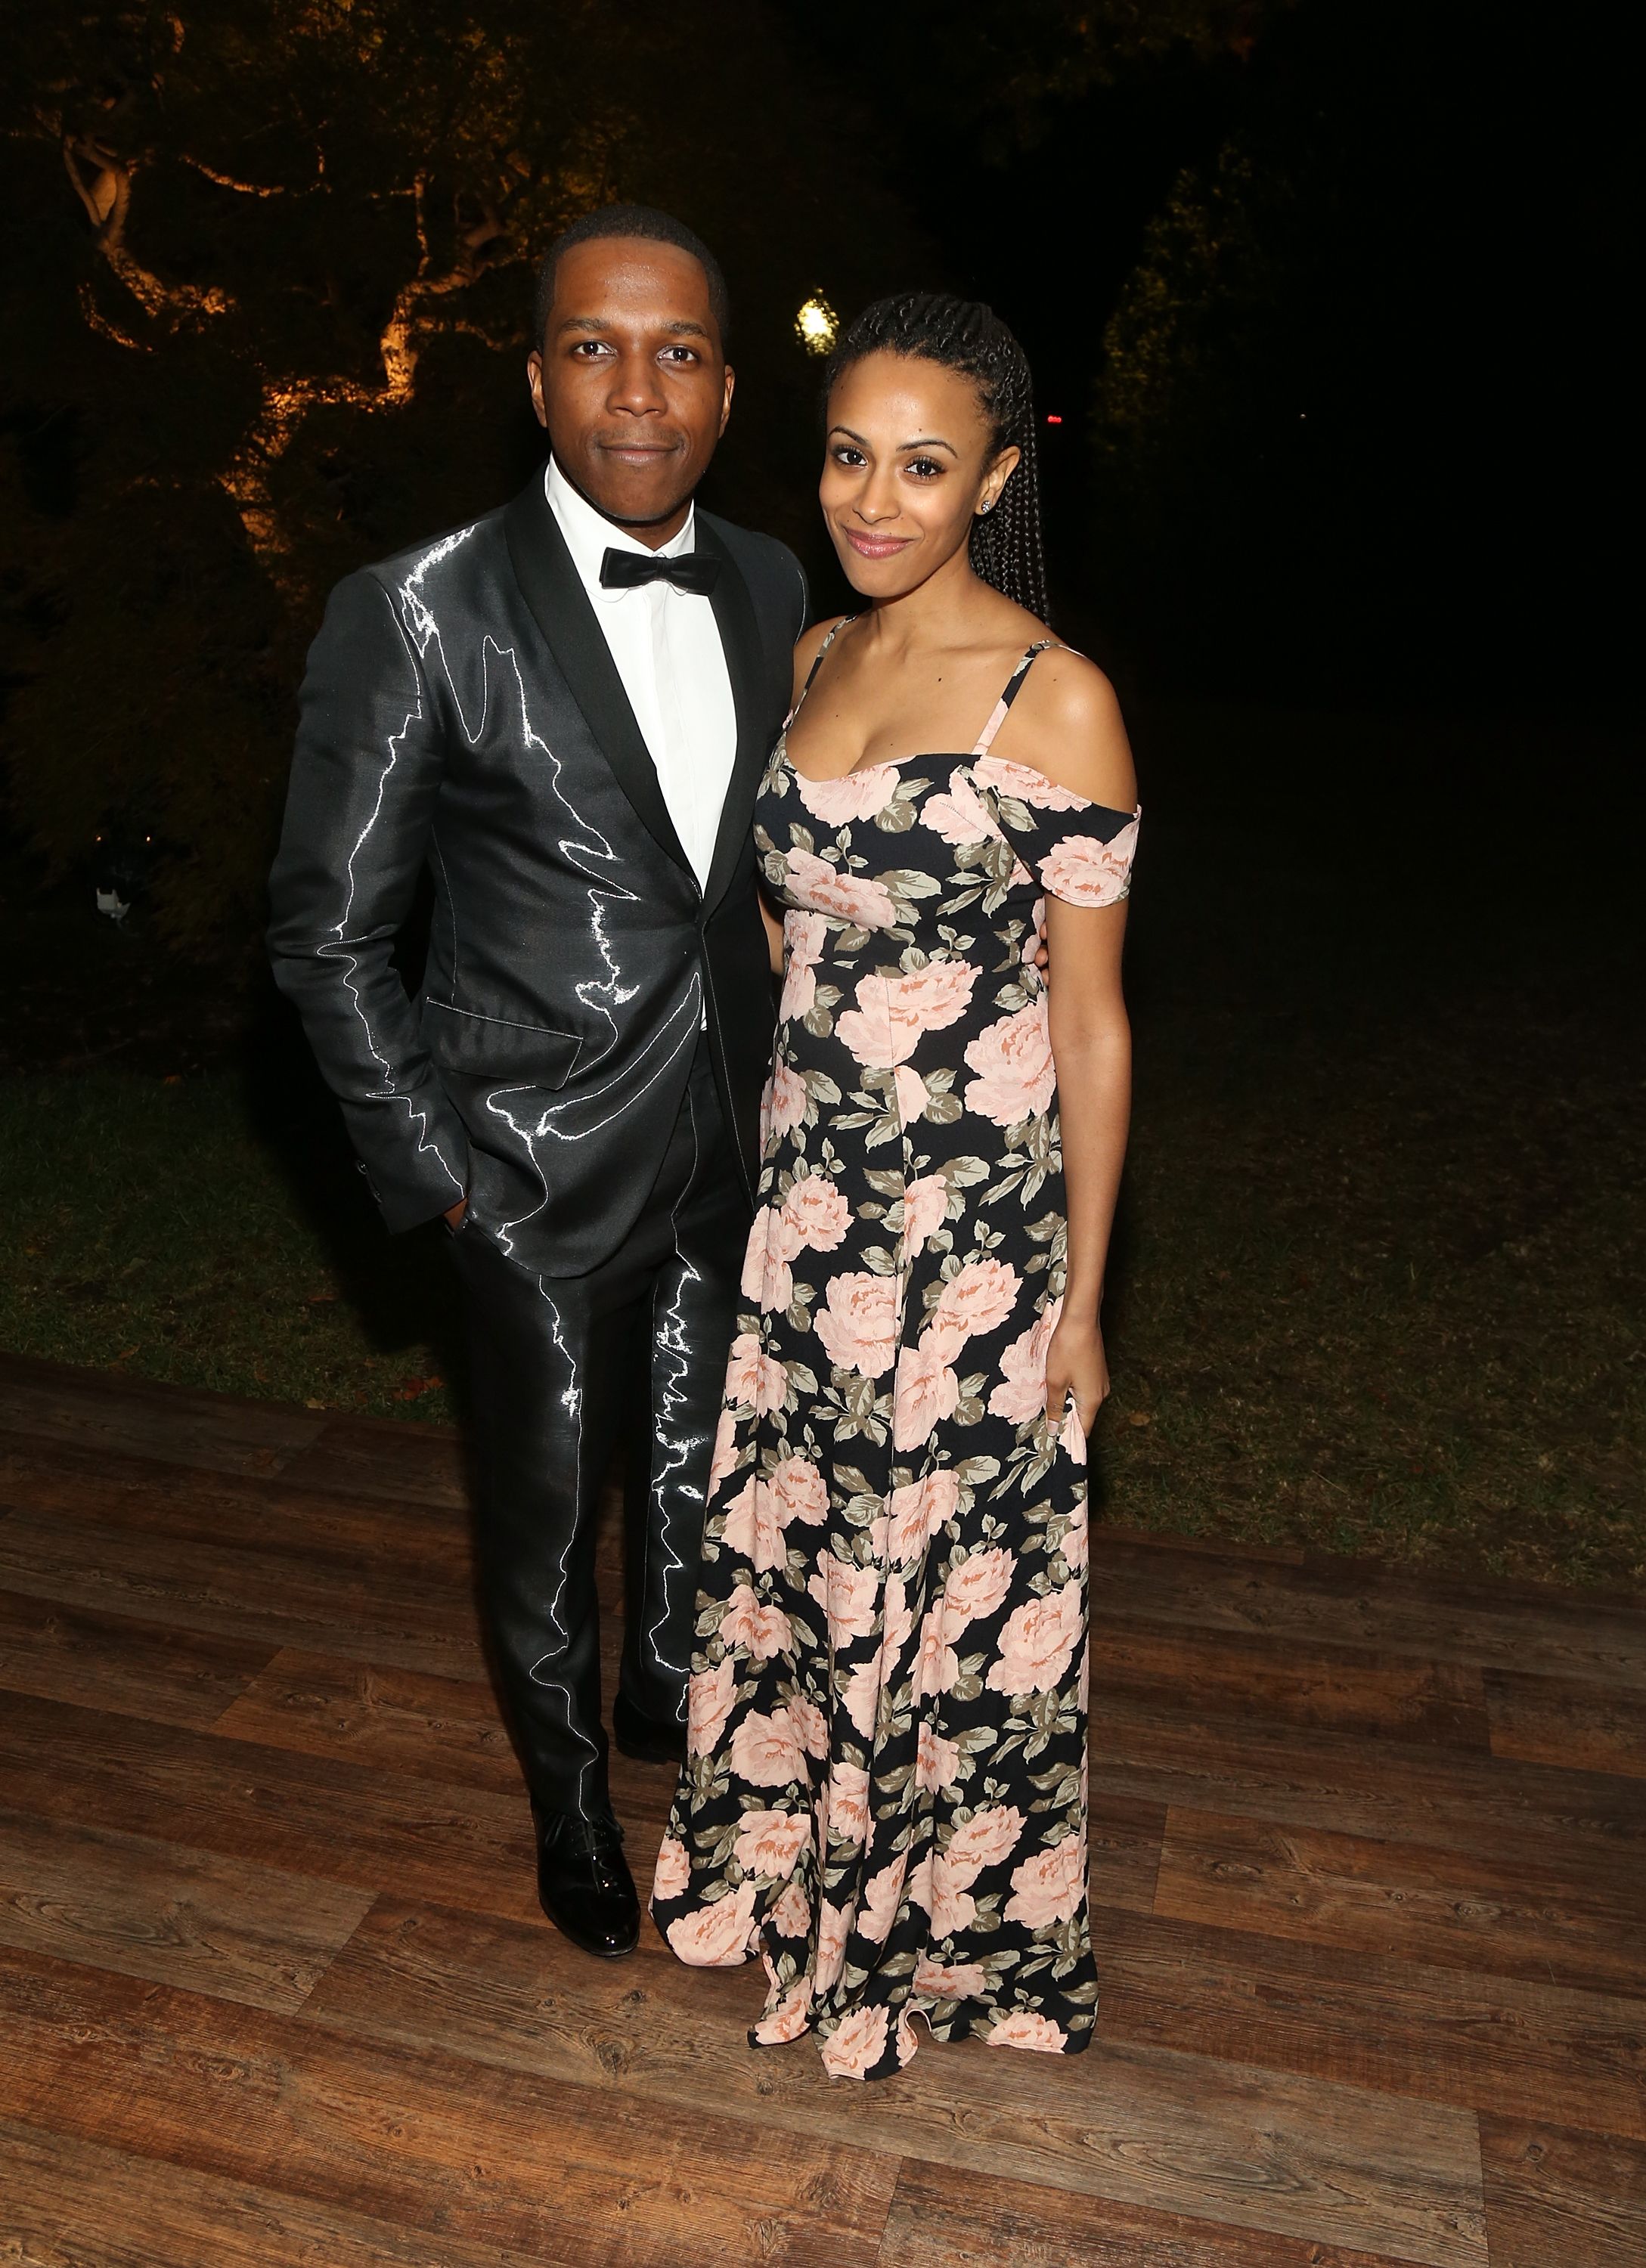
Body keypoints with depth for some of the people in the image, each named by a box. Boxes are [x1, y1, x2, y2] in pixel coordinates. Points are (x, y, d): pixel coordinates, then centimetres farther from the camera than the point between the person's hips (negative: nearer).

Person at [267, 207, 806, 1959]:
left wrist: (775, 1070, 10)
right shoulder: (419, 613, -17)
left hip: (723, 1141, 5)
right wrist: (434, 1173, -12)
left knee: (693, 1463, 23)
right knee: (543, 1504, 15)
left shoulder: (768, 586, 0)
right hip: (540, 1165, -4)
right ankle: (566, 1790, 44)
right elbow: (326, 934, -12)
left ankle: (665, 1694, 53)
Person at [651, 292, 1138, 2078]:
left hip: (972, 1214, -6)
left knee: (949, 1579, 11)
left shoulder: (1053, 697, -14)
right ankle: (797, 1857, 46)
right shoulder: (811, 660, 5)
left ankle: (947, 1924, 39)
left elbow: (1091, 1021, -10)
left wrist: (1082, 1293, -7)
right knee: (788, 1541, 19)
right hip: (803, 1193, 6)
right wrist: (777, 1163, 15)